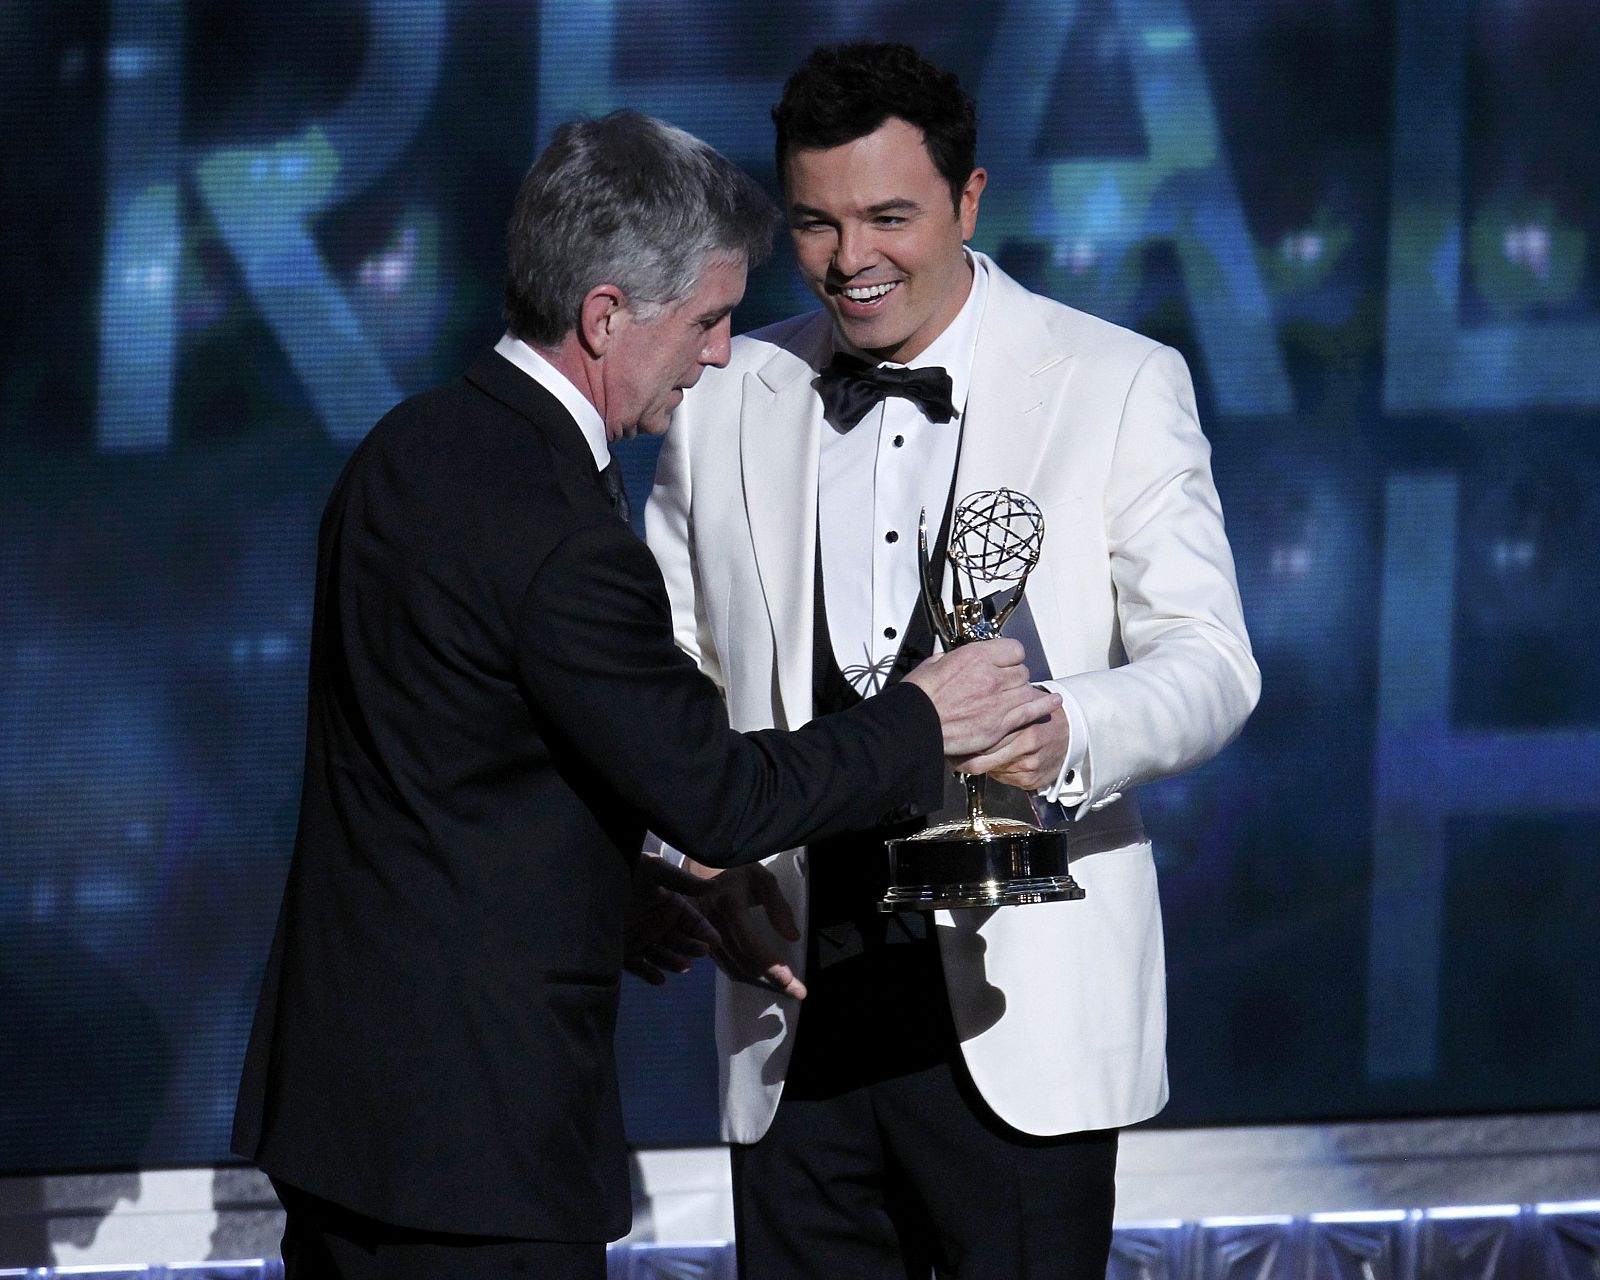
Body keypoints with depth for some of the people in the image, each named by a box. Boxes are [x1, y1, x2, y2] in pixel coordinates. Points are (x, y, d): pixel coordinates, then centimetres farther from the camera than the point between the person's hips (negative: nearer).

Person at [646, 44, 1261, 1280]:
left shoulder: (1120, 387, 0)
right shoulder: (727, 400, 9)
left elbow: (1212, 661, -5)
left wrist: (1067, 735, -27)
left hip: (1018, 1019, -3)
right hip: (797, 1004, 3)